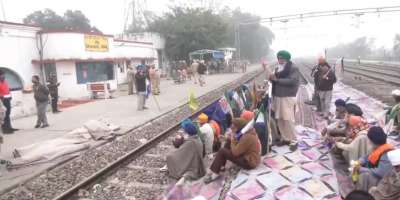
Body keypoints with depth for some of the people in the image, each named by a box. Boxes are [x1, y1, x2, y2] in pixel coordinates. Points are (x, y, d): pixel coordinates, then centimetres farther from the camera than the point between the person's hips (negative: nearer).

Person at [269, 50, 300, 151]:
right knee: (279, 119, 8)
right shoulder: (278, 68, 17)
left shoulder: (293, 68, -6)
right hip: (277, 96, 7)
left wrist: (277, 79, -20)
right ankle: (285, 138, 22)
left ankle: (293, 141, 5)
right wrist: (272, 78, -2)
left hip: (288, 97, -7)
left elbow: (292, 81, -19)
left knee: (288, 120, -7)